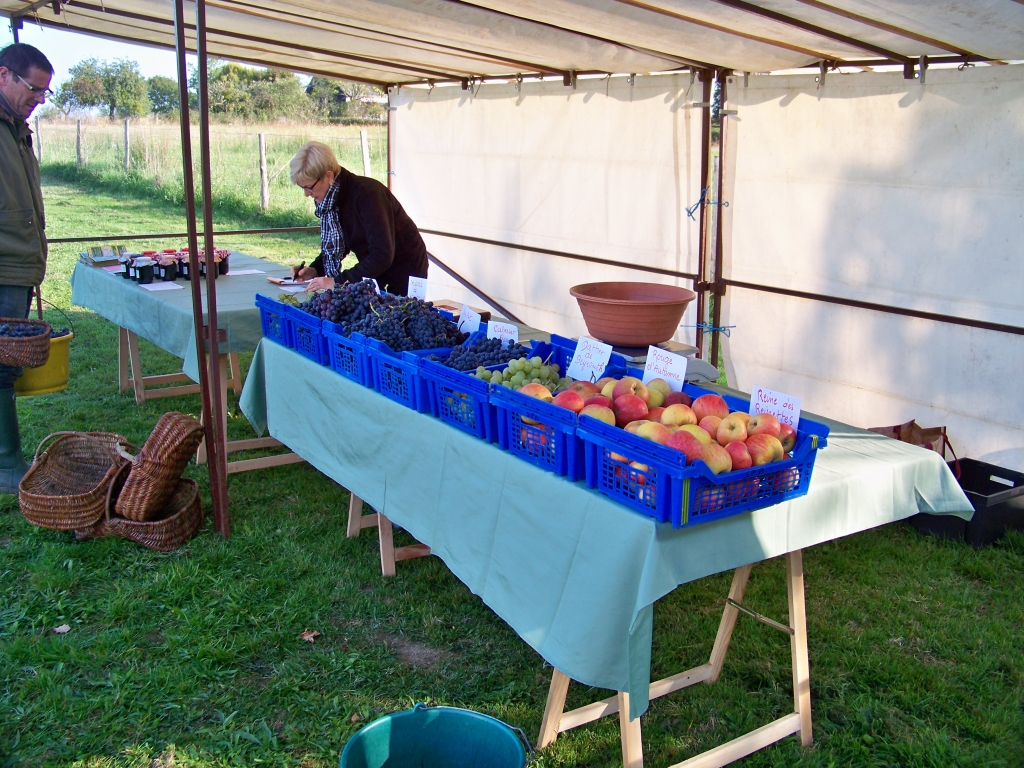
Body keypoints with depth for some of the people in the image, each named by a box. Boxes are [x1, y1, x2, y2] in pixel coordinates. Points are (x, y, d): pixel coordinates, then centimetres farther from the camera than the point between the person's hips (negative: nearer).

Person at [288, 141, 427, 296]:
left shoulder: (366, 193, -25)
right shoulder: (328, 200, -2)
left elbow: (382, 255, -31)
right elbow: (336, 245, 12)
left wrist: (339, 282, -32)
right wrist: (315, 269, -6)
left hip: (403, 276, -7)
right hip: (375, 277, 7)